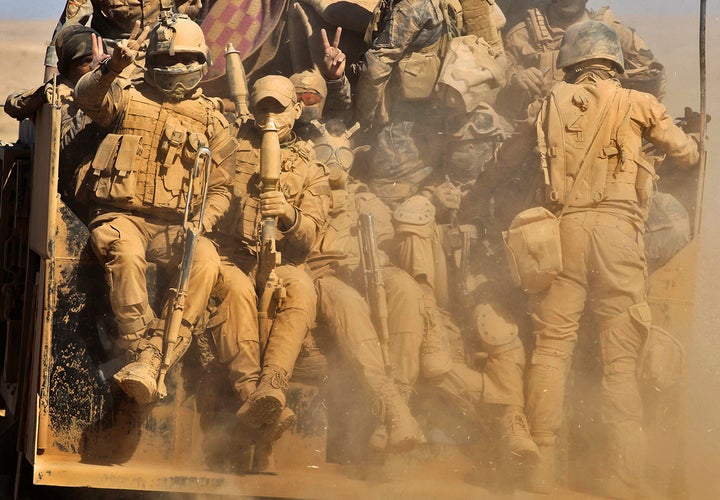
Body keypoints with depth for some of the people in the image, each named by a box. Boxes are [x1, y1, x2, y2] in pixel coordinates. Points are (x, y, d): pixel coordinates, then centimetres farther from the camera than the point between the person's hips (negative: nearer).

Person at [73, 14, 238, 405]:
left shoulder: (212, 120, 17)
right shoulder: (128, 98, 16)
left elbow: (220, 188, 14)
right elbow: (87, 97, -6)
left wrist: (201, 222, -6)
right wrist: (112, 68, -27)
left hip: (176, 226, 1)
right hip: (122, 216, -1)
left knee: (206, 260, -31)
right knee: (125, 255, -37)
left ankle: (152, 363, -37)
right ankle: (143, 349, -38)